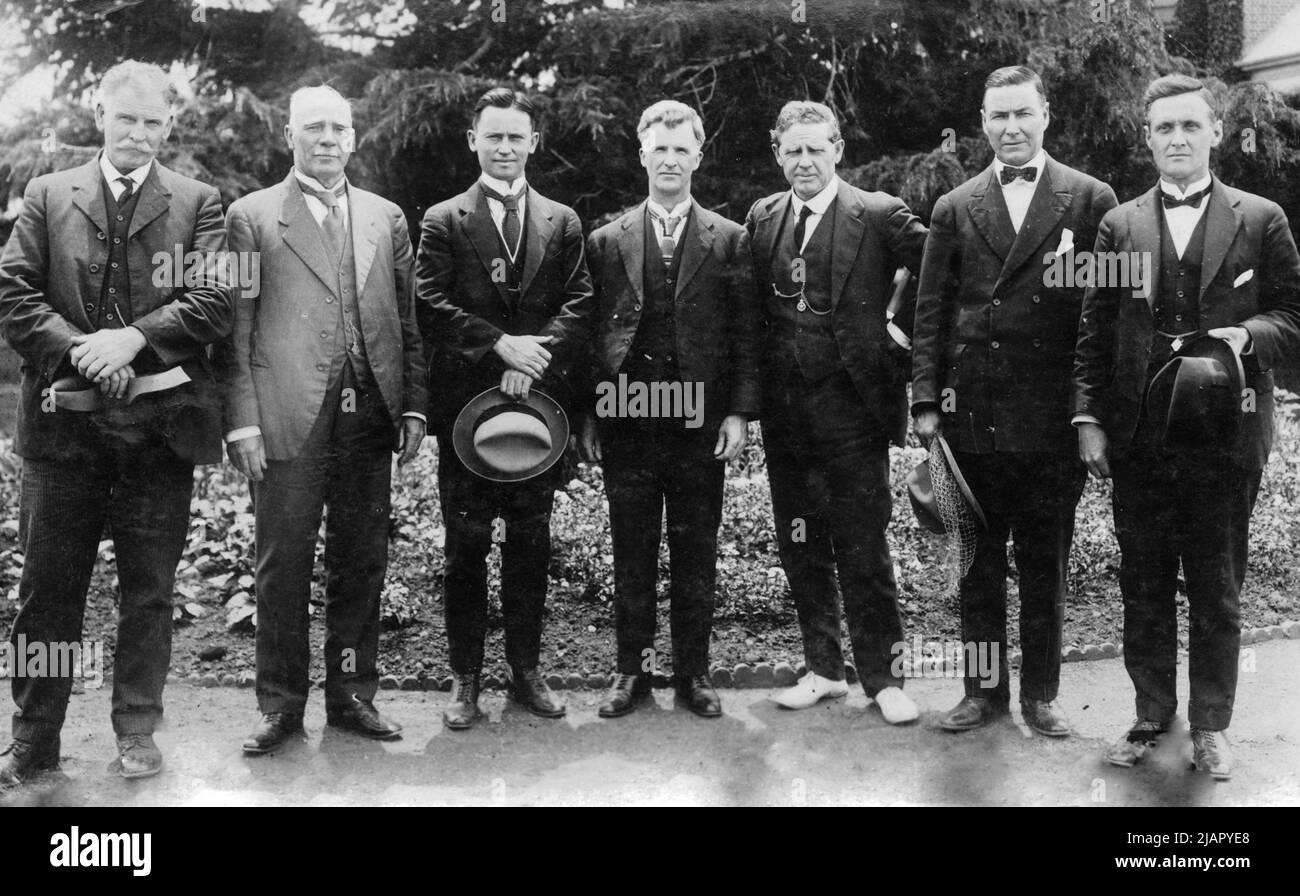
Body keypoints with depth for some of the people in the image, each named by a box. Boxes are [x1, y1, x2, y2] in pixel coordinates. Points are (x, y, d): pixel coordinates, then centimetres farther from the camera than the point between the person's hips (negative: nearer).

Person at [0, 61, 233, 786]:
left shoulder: (198, 203, 7)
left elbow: (215, 303, -5)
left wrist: (133, 338, -16)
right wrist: (81, 350, -13)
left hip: (160, 422, -1)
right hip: (65, 420, 1)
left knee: (150, 586, 7)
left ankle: (138, 731, 19)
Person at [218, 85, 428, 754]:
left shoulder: (386, 217, 15)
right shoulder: (250, 216, 4)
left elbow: (407, 322, 14)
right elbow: (235, 329, 0)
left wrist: (413, 407, 5)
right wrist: (242, 422, -8)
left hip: (369, 416, 3)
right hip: (288, 419, -3)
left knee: (361, 562, 8)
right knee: (284, 565, 2)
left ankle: (351, 693, 20)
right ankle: (281, 705, 14)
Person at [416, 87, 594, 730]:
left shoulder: (562, 223, 12)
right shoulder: (443, 221, 6)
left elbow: (579, 307, 2)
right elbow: (432, 307, -5)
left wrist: (535, 356, -14)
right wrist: (500, 345, -16)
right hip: (466, 404, -2)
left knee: (530, 539, 7)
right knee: (466, 543, 2)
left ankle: (526, 669, 18)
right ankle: (465, 677, 11)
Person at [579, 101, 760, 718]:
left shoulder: (729, 241, 5)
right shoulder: (607, 241, 7)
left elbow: (745, 334, 3)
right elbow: (591, 334, 7)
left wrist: (739, 412, -5)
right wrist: (587, 416, 2)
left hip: (700, 425, 0)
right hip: (625, 424, 1)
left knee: (696, 557, 7)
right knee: (631, 557, 8)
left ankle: (693, 671, 18)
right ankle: (632, 669, 19)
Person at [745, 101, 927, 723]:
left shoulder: (877, 215, -5)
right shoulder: (761, 219, 9)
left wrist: (902, 327, -7)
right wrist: (752, 397, 7)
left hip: (852, 404, -5)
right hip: (784, 409, 5)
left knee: (863, 551, 0)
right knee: (801, 547, 12)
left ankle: (881, 677, 13)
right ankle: (823, 668, 25)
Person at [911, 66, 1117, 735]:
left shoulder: (1090, 201, 3)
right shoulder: (954, 209, 9)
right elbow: (930, 313, 8)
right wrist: (926, 400, -1)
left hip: (1051, 417, -2)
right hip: (972, 415, 2)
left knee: (1045, 563, 7)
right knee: (977, 561, 9)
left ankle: (1040, 693, 20)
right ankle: (985, 688, 22)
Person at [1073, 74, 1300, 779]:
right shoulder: (1120, 225, 6)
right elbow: (1094, 331, 5)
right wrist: (1088, 417, -2)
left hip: (1224, 436, -1)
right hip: (1138, 440, 1)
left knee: (1216, 592, 9)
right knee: (1143, 589, 10)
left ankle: (1211, 725, 23)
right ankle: (1151, 714, 25)